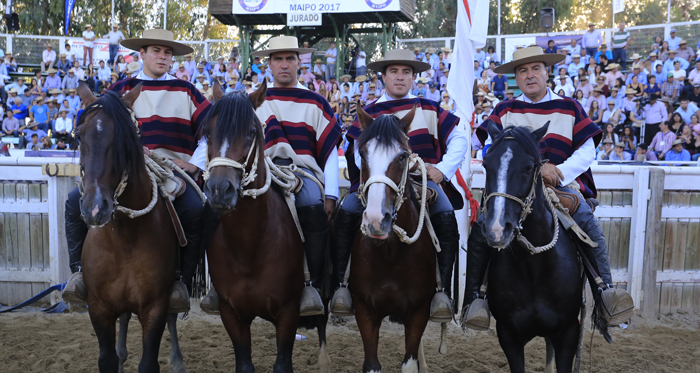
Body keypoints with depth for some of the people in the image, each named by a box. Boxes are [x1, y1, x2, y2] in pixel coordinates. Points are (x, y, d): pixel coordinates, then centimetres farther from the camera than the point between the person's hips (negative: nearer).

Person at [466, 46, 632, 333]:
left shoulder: (570, 108, 13)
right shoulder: (505, 111, 12)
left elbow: (587, 151, 6)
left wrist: (560, 173, -13)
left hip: (561, 184, 0)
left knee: (589, 224, -29)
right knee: (481, 227, -24)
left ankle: (605, 291, -21)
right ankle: (474, 297, -17)